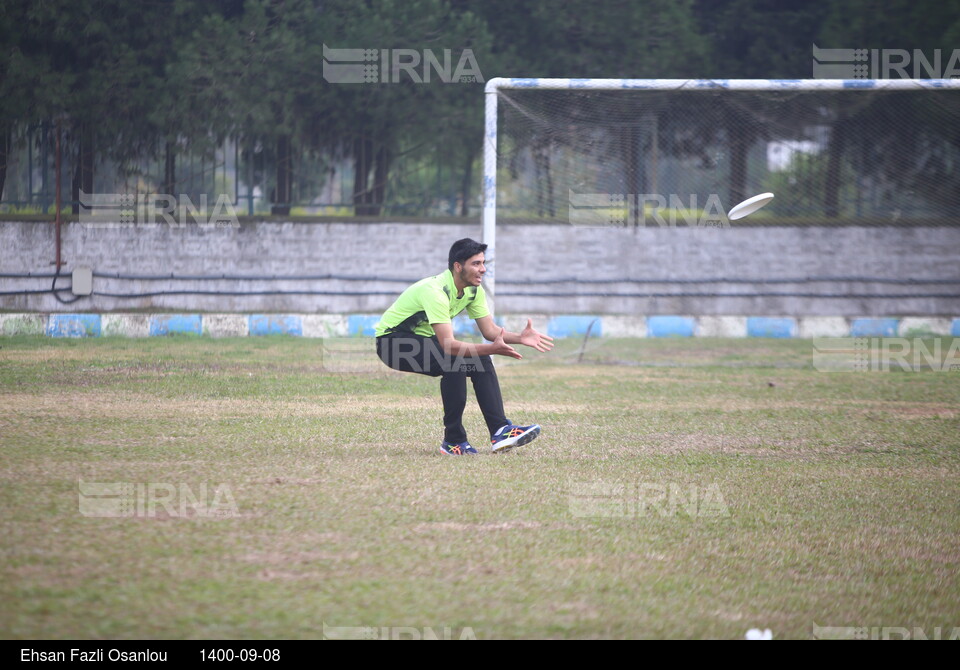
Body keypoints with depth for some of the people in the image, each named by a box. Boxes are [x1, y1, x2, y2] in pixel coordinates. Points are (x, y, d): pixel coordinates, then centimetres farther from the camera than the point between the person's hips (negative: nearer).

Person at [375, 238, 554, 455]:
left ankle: (500, 432, -11)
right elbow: (448, 344, -39)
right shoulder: (435, 291, -32)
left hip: (423, 338, 9)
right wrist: (492, 349, -46)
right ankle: (453, 441, -21)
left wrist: (520, 338, -21)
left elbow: (490, 330, -3)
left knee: (481, 360, -8)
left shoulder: (473, 290, -5)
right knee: (453, 361, -30)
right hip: (392, 341, -9)